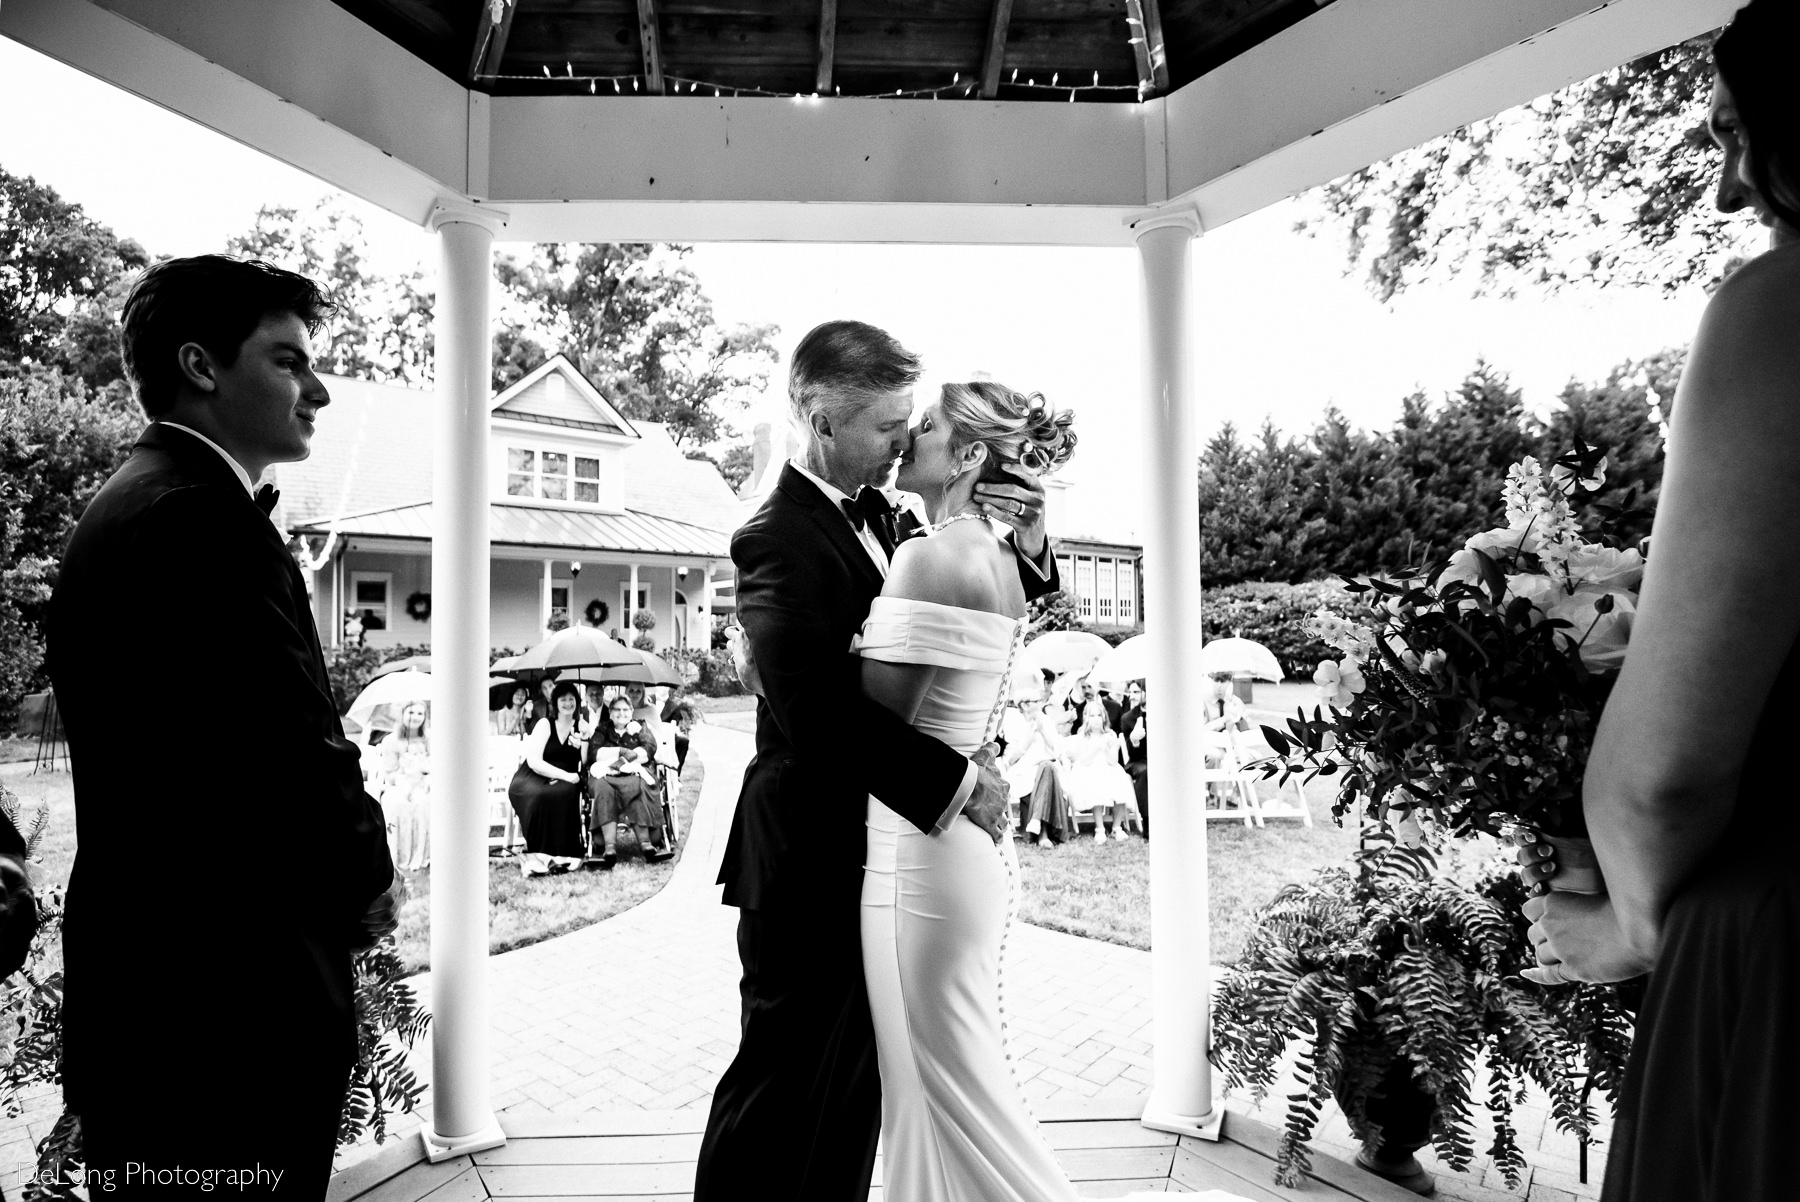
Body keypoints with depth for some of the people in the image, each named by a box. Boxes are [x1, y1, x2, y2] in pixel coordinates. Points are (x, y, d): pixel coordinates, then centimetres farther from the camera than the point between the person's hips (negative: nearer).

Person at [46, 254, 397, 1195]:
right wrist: (367, 884, -6)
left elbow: (167, 756, 12)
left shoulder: (120, 505, 11)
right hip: (232, 1002, -10)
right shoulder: (208, 518, -21)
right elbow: (299, 753, -25)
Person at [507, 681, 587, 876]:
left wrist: (582, 745, -16)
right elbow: (534, 761, -11)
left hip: (563, 780, 2)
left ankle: (560, 854, -27)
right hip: (532, 780, -2)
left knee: (568, 792, -32)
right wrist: (564, 775, -20)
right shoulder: (545, 724, 1)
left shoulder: (581, 727, 9)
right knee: (541, 796, -36)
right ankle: (538, 854, -27)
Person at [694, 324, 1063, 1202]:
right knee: (782, 1079, 10)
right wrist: (956, 782, -23)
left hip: (876, 845, 8)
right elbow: (821, 714, -29)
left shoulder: (876, 514, 7)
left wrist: (1028, 547, -8)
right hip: (812, 863, -8)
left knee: (852, 1079, 21)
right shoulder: (777, 541, -19)